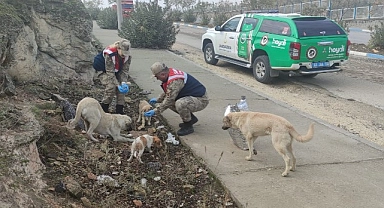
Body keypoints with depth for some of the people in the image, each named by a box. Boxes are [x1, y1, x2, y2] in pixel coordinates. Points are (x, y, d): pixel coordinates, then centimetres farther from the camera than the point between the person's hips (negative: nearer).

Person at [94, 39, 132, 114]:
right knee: (111, 86, -28)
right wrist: (118, 85, -40)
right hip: (104, 72, -5)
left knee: (123, 88, -14)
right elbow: (110, 72, -33)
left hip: (116, 72, 5)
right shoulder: (109, 54, -35)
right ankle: (103, 109, -13)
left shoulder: (127, 55, -20)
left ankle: (119, 110, -4)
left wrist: (124, 83, -31)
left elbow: (125, 70, -16)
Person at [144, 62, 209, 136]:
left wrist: (155, 111, -15)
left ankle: (188, 126, -9)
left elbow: (169, 101, -23)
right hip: (192, 97, 11)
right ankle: (191, 118, 18)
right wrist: (158, 100, 24)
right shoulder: (171, 73, 4)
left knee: (180, 104, -35)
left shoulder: (175, 81, -27)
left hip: (201, 100, -11)